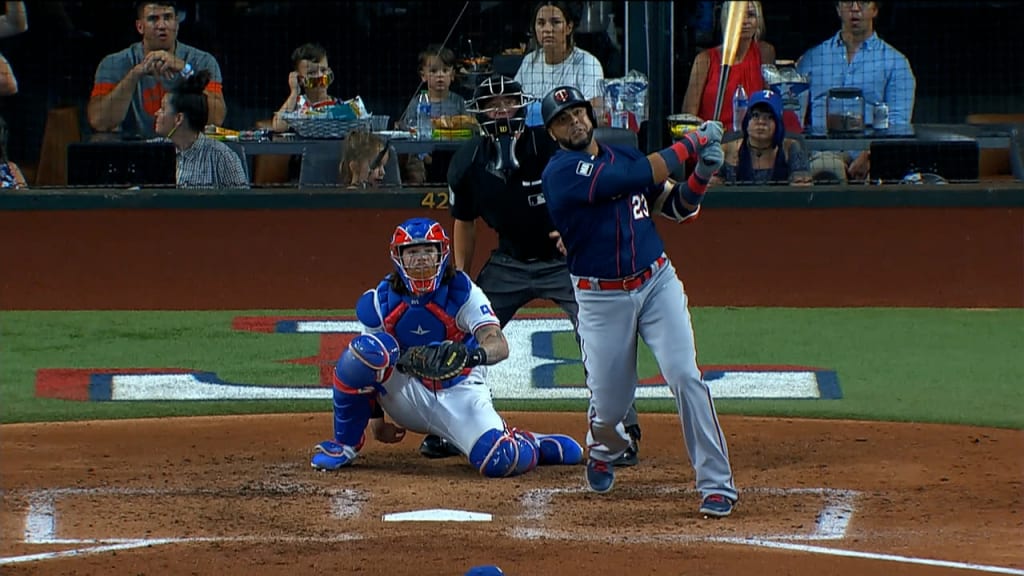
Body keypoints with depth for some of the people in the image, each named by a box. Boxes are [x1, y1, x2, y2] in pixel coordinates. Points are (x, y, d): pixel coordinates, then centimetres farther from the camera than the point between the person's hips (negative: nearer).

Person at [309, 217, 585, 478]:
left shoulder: (463, 293, -14)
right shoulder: (381, 300, -6)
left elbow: (500, 345, -28)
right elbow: (368, 368, 6)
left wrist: (476, 354, -51)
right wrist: (375, 417, 1)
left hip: (459, 393, -2)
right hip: (408, 396, 2)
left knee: (500, 462, -27)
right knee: (366, 349, -28)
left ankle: (531, 446, 14)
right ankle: (345, 444, -11)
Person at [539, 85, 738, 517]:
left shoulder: (623, 155, 8)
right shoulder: (561, 172, -14)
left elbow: (678, 208, 12)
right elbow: (642, 175, -21)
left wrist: (703, 173, -7)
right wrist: (692, 143, -11)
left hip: (657, 282, 4)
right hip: (601, 298, -3)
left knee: (685, 377, -13)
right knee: (609, 400, 1)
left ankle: (717, 483, -10)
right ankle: (604, 450, 39)